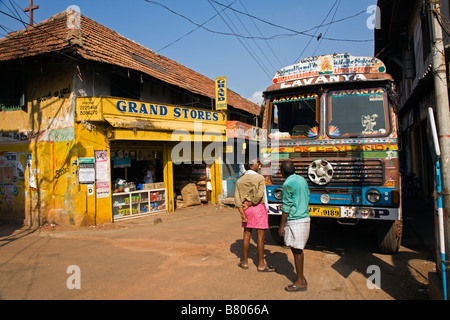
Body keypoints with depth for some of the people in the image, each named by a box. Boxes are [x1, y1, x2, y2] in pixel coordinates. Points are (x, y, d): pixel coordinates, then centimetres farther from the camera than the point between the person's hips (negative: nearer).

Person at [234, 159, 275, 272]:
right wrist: (249, 204, -9)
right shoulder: (259, 178, -9)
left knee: (247, 235, 14)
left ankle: (244, 262, 24)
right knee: (261, 236, 3)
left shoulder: (240, 181, 6)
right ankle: (261, 264, 11)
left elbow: (237, 199, 0)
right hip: (258, 208, -6)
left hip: (246, 208, 6)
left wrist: (242, 213, -3)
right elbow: (259, 195, -20)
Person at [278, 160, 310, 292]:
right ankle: (301, 277, 27)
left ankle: (300, 282, 10)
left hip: (295, 221, -9)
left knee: (296, 251, 1)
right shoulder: (302, 180, 11)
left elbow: (286, 207, -16)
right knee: (299, 250, 17)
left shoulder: (288, 184, -15)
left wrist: (281, 226, -10)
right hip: (305, 218, 9)